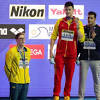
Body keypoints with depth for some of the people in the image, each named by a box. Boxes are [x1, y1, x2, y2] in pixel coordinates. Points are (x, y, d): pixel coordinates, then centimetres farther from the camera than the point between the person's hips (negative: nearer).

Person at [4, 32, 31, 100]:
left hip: (26, 81, 5)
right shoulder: (12, 51, -9)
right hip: (15, 82, -5)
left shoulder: (28, 51, 8)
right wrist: (11, 78, 5)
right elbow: (7, 67, -3)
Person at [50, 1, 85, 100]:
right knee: (58, 75, -1)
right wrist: (51, 50, -1)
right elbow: (53, 36, 7)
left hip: (71, 54, 0)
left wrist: (77, 28, -18)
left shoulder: (78, 22, 3)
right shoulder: (59, 22, 6)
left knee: (69, 76, 5)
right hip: (60, 53, 0)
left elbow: (81, 39, -4)